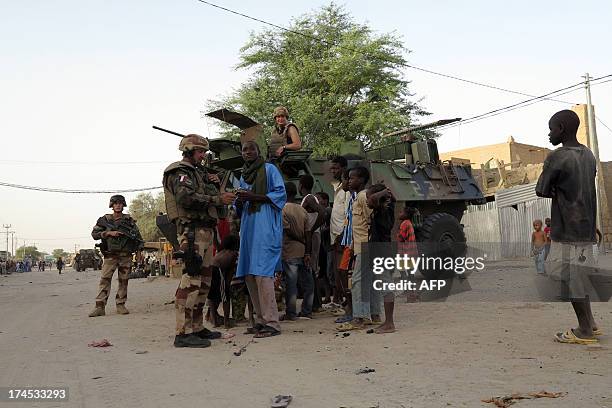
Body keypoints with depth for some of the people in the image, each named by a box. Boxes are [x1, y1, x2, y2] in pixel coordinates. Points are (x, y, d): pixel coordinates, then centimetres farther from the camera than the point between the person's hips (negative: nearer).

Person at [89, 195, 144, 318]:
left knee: (123, 281, 5)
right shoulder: (104, 220, 7)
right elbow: (94, 234, 1)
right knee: (104, 280, -7)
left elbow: (138, 236, 12)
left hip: (126, 256, 1)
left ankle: (121, 305, 13)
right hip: (110, 255, -1)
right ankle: (100, 307, -7)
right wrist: (109, 233, -11)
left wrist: (140, 246, -3)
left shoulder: (129, 220, 9)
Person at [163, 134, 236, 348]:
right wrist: (218, 199, -24)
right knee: (191, 280, -15)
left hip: (206, 231, 10)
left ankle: (197, 328, 20)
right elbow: (186, 197, -21)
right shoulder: (180, 172, -3)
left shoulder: (198, 172, 26)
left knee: (203, 281, 12)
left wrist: (215, 184, 5)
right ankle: (183, 333, -15)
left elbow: (210, 197, 25)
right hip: (192, 231, -10)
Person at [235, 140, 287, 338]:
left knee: (262, 273, -15)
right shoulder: (243, 176, 23)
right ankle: (261, 319, 13)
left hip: (265, 228, -7)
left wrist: (253, 197, -14)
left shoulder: (269, 169, 3)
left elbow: (280, 195, -6)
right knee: (249, 275, 4)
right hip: (248, 227, 8)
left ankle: (271, 323, -13)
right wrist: (239, 201, 0)